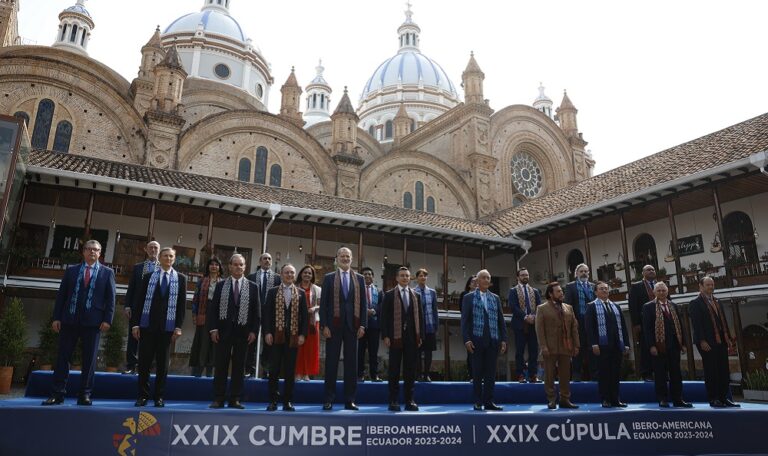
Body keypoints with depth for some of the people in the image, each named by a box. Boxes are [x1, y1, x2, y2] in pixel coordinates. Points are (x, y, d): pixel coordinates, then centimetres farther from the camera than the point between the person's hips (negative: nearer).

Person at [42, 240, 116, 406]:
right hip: (69, 319, 2)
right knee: (62, 357, 3)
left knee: (89, 359, 2)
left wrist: (107, 319, -7)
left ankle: (85, 394, 9)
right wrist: (56, 317, 1)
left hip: (93, 321, -1)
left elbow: (111, 298, 2)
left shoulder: (107, 272, 7)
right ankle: (57, 394, 9)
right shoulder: (71, 270, 11)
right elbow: (61, 294, 9)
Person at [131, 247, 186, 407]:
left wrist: (179, 326, -4)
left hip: (167, 326, 0)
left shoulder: (180, 278, 6)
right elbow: (138, 301, 4)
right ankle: (143, 395, 15)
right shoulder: (148, 276, 6)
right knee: (144, 362, 4)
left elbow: (182, 304, 3)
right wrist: (135, 324, -3)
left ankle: (159, 397, 14)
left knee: (163, 363, 5)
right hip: (147, 325, 0)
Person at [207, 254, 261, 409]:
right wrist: (213, 329, -5)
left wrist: (254, 331, -4)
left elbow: (256, 311, 4)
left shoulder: (253, 287, 5)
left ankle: (235, 399, 12)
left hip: (243, 332, 0)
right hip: (223, 331, 0)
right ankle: (218, 399, 12)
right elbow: (213, 308, 3)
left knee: (239, 367, 5)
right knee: (220, 366, 4)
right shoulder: (220, 285, 5)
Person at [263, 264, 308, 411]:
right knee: (274, 369, 1)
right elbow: (266, 313, 3)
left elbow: (304, 315, 6)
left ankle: (288, 401, 11)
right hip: (276, 335, -1)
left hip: (293, 336, 1)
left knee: (290, 370, 4)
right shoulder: (272, 291, 8)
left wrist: (302, 334, -3)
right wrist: (267, 332, -7)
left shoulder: (301, 293, 10)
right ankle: (272, 401, 10)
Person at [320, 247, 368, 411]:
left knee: (351, 362, 4)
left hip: (352, 325, 2)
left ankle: (349, 400, 10)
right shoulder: (329, 278, 5)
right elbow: (323, 303, 1)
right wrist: (324, 325, -8)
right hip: (334, 325, -1)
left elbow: (363, 303, 7)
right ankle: (329, 399, 10)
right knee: (331, 361, 3)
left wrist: (362, 324, -2)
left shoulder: (359, 278, 10)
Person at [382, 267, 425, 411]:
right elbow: (384, 316, -2)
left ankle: (409, 400, 12)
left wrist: (420, 335, 4)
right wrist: (385, 336, -9)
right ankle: (393, 401, 9)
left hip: (412, 338, 3)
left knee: (410, 370, 5)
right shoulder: (389, 295, 3)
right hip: (396, 337, -3)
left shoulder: (416, 296, 13)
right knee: (394, 369, 3)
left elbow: (420, 316, 11)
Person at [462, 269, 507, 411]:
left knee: (491, 372, 4)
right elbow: (465, 320, -1)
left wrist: (503, 339, 5)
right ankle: (478, 402, 11)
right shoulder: (469, 297, 3)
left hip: (493, 341, 3)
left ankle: (488, 401, 12)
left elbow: (501, 320, 12)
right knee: (477, 372, 3)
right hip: (477, 340, -3)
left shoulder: (495, 298, 13)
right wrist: (466, 339, -10)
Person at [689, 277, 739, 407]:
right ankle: (713, 399, 5)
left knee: (724, 371, 7)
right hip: (707, 343, -7)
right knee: (711, 372, -2)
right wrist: (702, 341, -17)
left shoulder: (717, 302, 19)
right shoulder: (696, 304, -4)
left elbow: (724, 321, 19)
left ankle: (723, 397, 15)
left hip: (721, 341, 7)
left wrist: (729, 338, 12)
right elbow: (696, 324, -10)